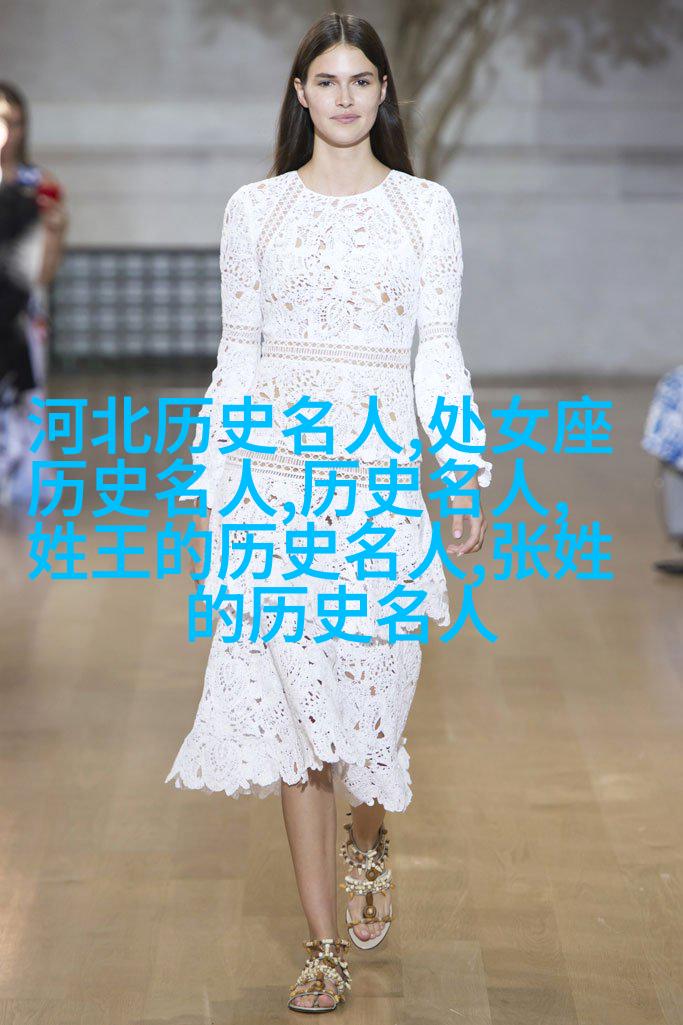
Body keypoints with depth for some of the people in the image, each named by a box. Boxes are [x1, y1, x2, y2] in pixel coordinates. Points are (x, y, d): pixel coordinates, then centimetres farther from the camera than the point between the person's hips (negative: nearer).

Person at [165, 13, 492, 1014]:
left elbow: (438, 352, 5)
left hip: (379, 466, 0)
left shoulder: (427, 206, 7)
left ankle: (366, 841, 35)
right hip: (275, 464, 0)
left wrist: (470, 477, -2)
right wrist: (216, 477, 6)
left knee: (370, 676, -1)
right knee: (293, 682, -2)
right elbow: (236, 354, 10)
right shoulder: (254, 208, 8)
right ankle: (325, 943, 6)